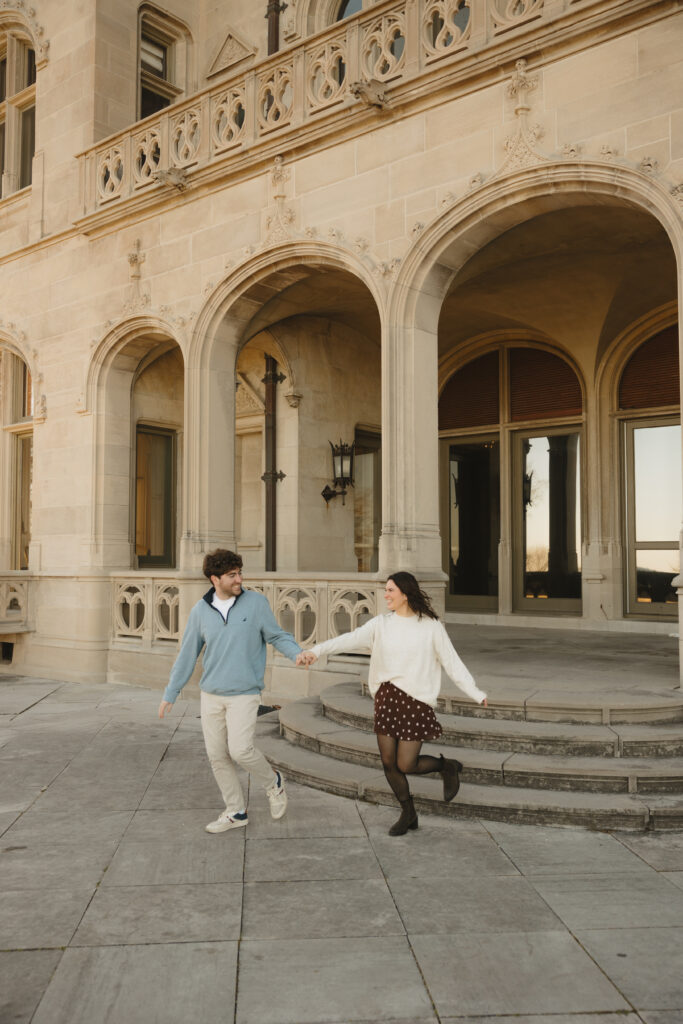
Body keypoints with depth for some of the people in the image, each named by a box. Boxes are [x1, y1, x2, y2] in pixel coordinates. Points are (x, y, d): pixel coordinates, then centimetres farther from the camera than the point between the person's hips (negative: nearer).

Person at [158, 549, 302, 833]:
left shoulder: (255, 602, -7)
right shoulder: (201, 610, 0)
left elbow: (277, 636, 0)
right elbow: (187, 654, 7)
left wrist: (298, 653, -20)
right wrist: (170, 694, 10)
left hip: (244, 694, -3)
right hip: (210, 695, 4)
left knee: (240, 750, -14)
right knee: (217, 756, 7)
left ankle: (273, 783, 16)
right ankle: (235, 812, 24)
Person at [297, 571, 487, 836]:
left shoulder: (431, 626, -3)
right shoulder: (381, 624, 3)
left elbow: (452, 662, 1)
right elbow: (351, 639, -10)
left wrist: (476, 693, -5)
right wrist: (316, 650, -25)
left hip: (416, 700, -4)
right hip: (386, 697, 4)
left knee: (406, 765, -5)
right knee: (388, 762, 7)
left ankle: (447, 766, 25)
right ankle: (408, 815, 30)